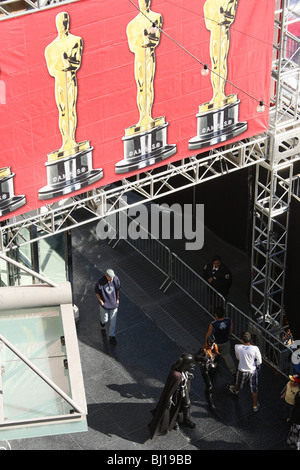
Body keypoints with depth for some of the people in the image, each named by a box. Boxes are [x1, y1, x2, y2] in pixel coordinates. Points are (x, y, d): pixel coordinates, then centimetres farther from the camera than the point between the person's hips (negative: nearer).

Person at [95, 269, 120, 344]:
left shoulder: (116, 279, -18)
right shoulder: (100, 283, -27)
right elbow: (97, 292, -10)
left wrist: (117, 299, 0)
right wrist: (101, 302, -11)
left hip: (114, 303, 2)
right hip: (104, 304, -2)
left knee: (113, 321, 10)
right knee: (105, 319, 17)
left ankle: (112, 336, 26)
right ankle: (102, 321, 55)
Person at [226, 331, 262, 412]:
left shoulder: (237, 347, -26)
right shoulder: (255, 349, -28)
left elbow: (238, 358, -5)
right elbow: (259, 362, -14)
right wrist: (257, 367, 6)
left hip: (242, 371, 1)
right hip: (253, 371, -1)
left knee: (238, 384, 33)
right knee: (254, 389, 19)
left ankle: (235, 390, 66)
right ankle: (255, 406, 34)